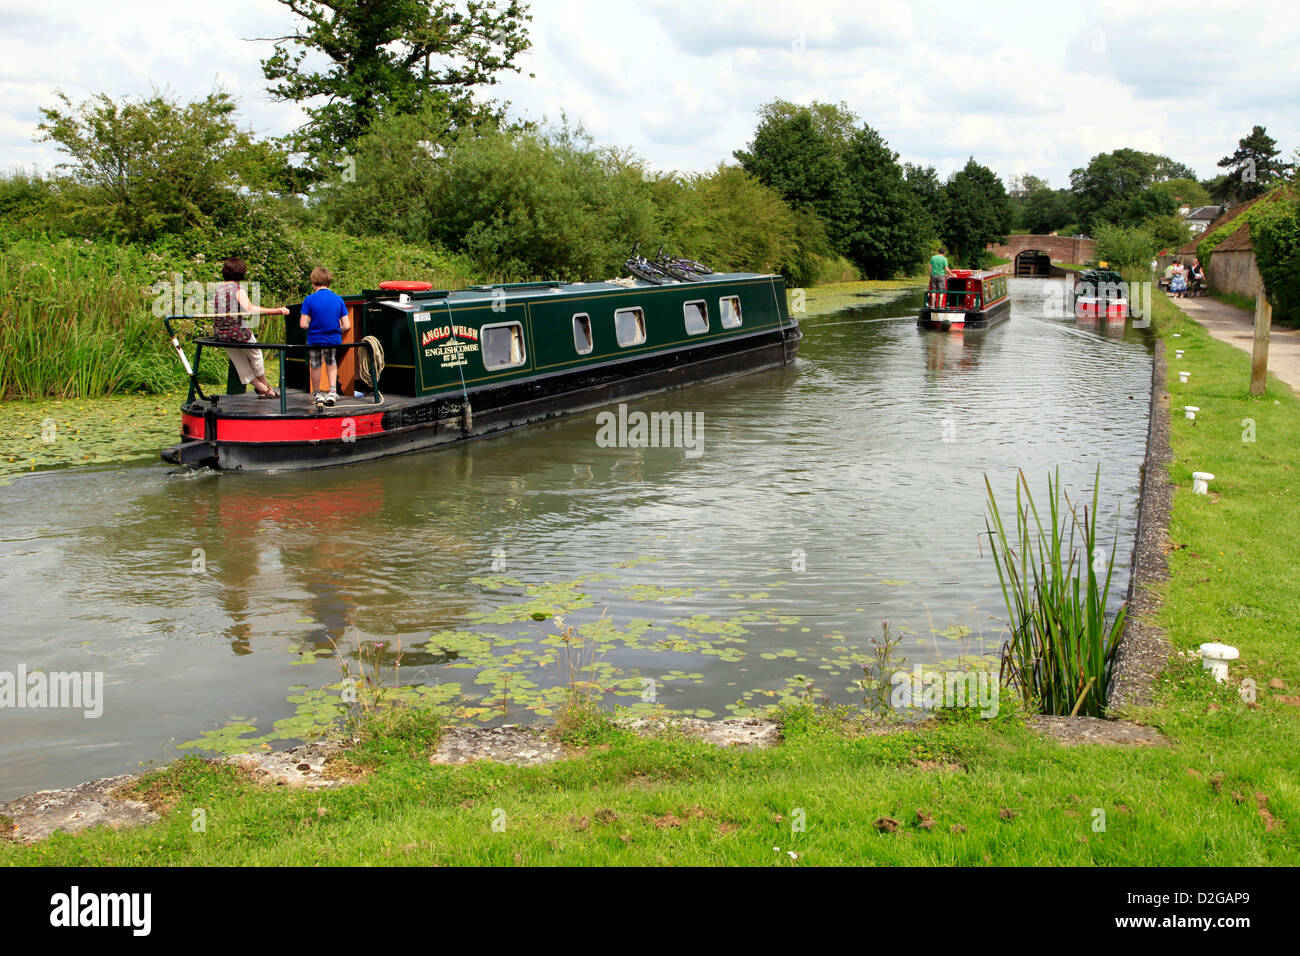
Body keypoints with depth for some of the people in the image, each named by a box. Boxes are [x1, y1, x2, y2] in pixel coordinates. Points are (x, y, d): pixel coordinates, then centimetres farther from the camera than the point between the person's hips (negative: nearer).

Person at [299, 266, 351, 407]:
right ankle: (332, 391, 18)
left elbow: (303, 324, -16)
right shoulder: (338, 299, -4)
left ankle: (318, 395, 31)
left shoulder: (309, 299, -12)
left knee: (315, 366, 19)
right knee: (331, 362, 28)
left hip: (315, 340, -2)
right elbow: (346, 326, -6)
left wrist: (312, 325, 7)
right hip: (334, 340, 2)